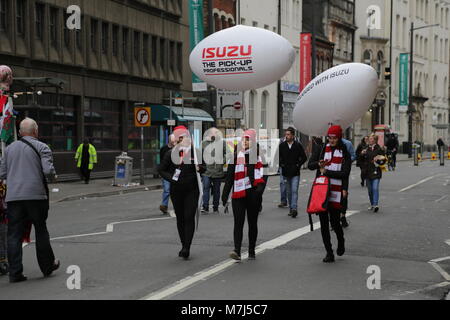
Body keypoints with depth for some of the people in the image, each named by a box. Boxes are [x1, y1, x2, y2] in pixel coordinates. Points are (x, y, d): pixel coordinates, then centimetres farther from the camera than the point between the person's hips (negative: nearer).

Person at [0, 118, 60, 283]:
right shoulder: (41, 147, -2)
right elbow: (48, 170, -14)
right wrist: (53, 176, 8)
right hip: (35, 195, -3)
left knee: (14, 234, 4)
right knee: (41, 231, 11)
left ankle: (15, 273, 2)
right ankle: (47, 266, 22)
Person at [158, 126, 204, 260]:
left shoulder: (195, 151, 1)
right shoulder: (171, 153, 2)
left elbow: (203, 168, 11)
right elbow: (161, 169, 8)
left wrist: (200, 168, -13)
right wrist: (170, 178, -9)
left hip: (192, 190, -2)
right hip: (176, 190, 2)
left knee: (189, 217, -10)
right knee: (180, 218, 9)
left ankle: (186, 248, -13)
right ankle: (184, 246, 20)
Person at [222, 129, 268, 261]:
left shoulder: (260, 156, 1)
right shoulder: (237, 155, 7)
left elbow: (264, 175, -4)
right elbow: (229, 175, 10)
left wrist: (260, 188, -21)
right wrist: (225, 194, 7)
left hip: (253, 194, -1)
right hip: (238, 194, 1)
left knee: (252, 223, 11)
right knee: (238, 223, -9)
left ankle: (252, 251, 22)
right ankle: (237, 251, -16)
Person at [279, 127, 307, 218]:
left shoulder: (298, 145, -2)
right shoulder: (282, 145, 3)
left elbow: (304, 158, 4)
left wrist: (298, 165, -2)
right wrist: (282, 165, 4)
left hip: (295, 173, -3)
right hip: (286, 173, 3)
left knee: (294, 191, -13)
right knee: (289, 192, 9)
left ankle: (294, 208, -18)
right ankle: (291, 209, 17)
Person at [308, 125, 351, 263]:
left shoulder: (345, 154, 2)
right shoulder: (321, 149, 10)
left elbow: (345, 173, -8)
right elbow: (310, 165, 6)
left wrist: (326, 172, -13)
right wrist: (318, 164, -15)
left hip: (336, 191, -2)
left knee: (334, 221, -3)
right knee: (324, 222, 2)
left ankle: (341, 242, 31)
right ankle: (329, 253, 11)